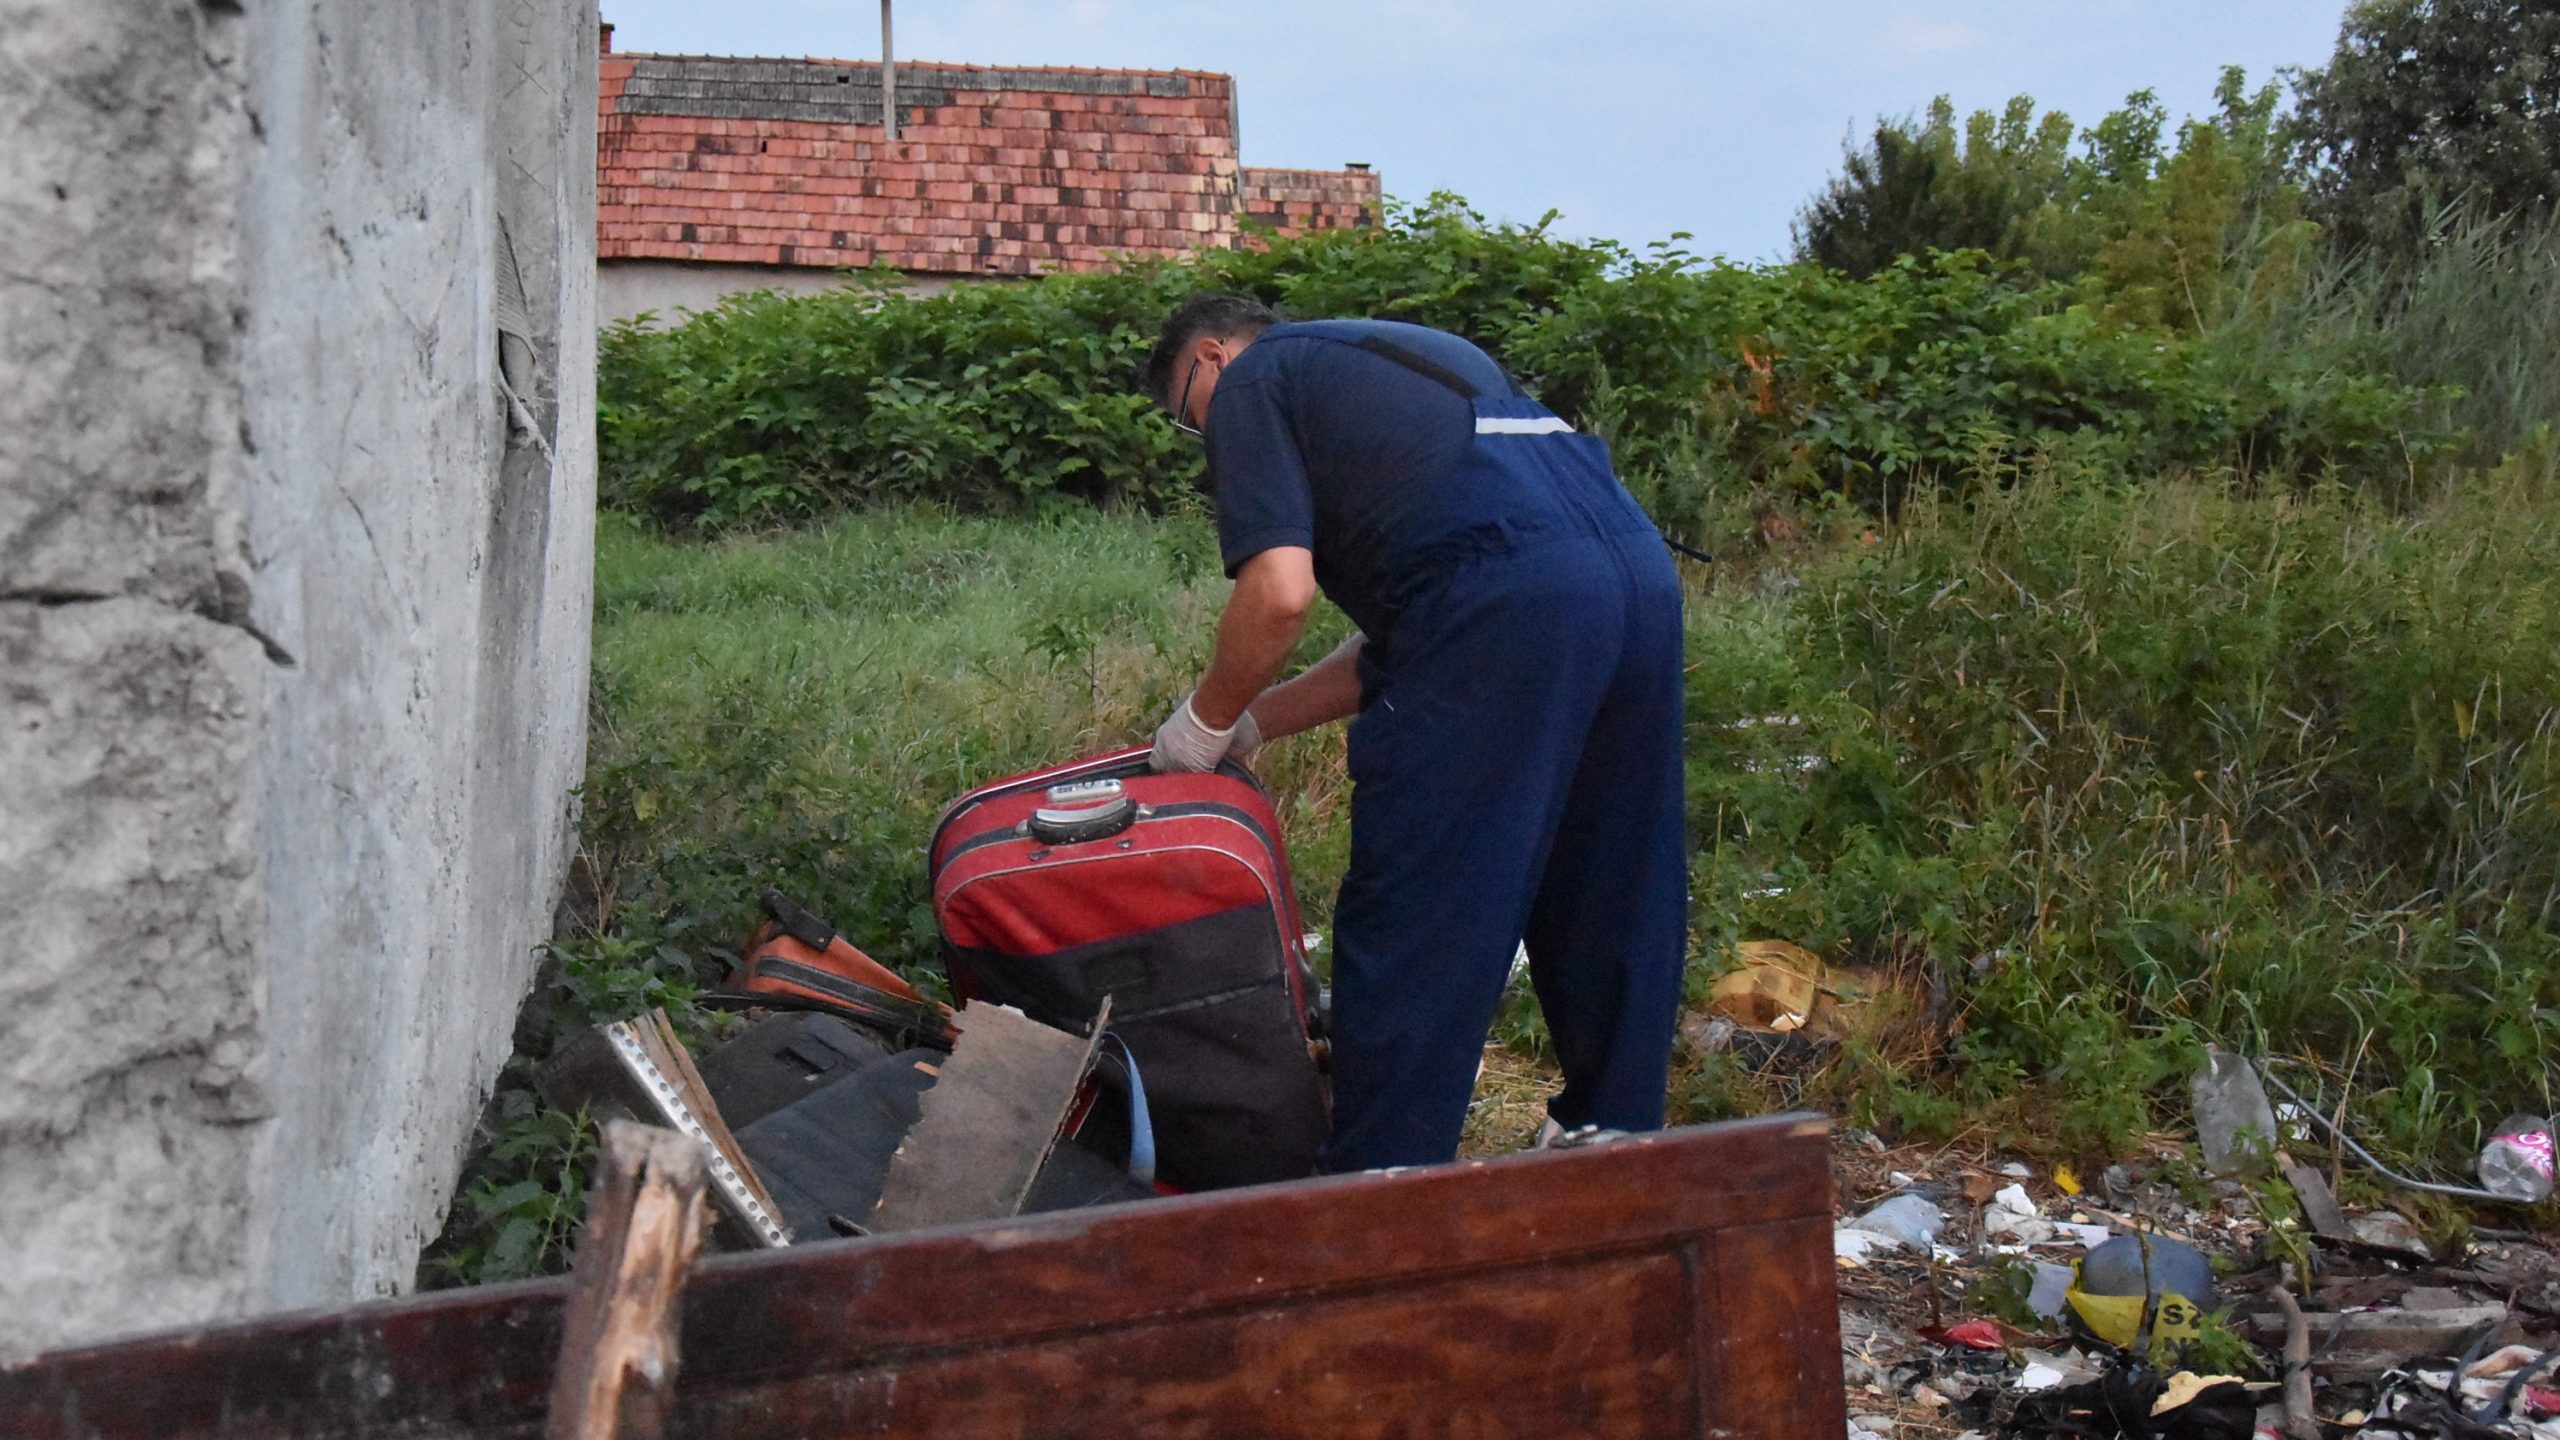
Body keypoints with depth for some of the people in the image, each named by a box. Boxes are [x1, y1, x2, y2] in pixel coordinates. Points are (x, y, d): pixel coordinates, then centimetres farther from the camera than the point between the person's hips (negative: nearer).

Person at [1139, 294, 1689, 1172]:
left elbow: (1280, 592, -5)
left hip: (1507, 608, -9)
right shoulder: (1409, 355, 35)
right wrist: (1256, 722, 33)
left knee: (1407, 933, -1)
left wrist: (1207, 718, 11)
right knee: (1608, 903, 20)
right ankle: (1615, 1132, 34)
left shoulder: (1249, 380, 11)